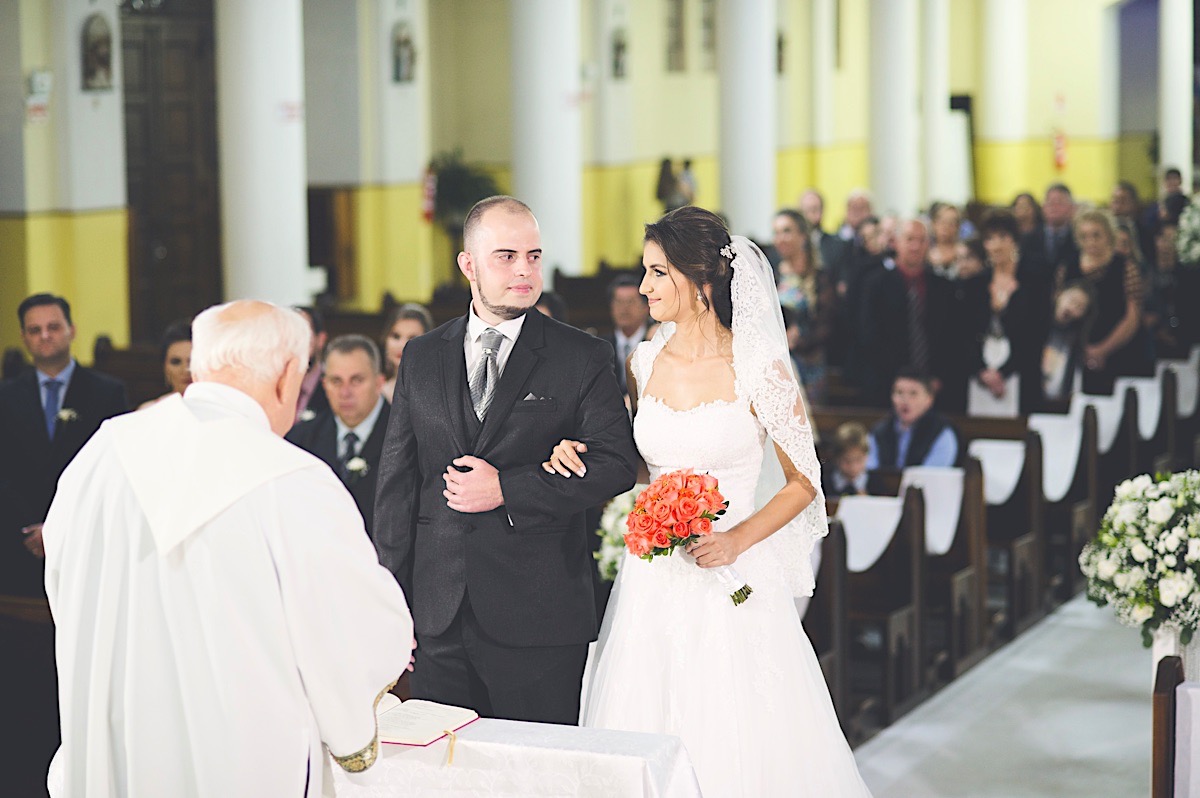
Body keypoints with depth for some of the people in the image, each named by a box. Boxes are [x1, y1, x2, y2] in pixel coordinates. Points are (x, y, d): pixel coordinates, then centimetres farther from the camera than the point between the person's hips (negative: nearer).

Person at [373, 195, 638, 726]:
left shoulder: (582, 358, 1)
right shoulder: (422, 357, 10)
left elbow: (617, 464, -7)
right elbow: (396, 481, 10)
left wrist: (508, 489, -13)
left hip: (539, 618, -3)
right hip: (441, 617, 3)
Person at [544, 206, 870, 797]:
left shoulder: (758, 367, -8)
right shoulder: (645, 363, 6)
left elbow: (803, 483, -2)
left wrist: (738, 539, -15)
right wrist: (580, 456, 1)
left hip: (732, 582, -4)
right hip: (652, 581, 4)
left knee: (737, 745, 1)